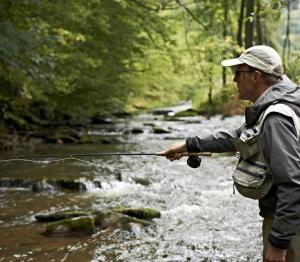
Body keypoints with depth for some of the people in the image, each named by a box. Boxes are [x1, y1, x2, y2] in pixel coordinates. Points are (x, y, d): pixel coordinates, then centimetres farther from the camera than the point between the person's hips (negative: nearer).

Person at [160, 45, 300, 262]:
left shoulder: (276, 118, -24)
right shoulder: (269, 108, 8)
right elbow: (238, 138, 24)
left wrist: (279, 241, -27)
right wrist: (189, 145, 24)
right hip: (281, 214, 10)